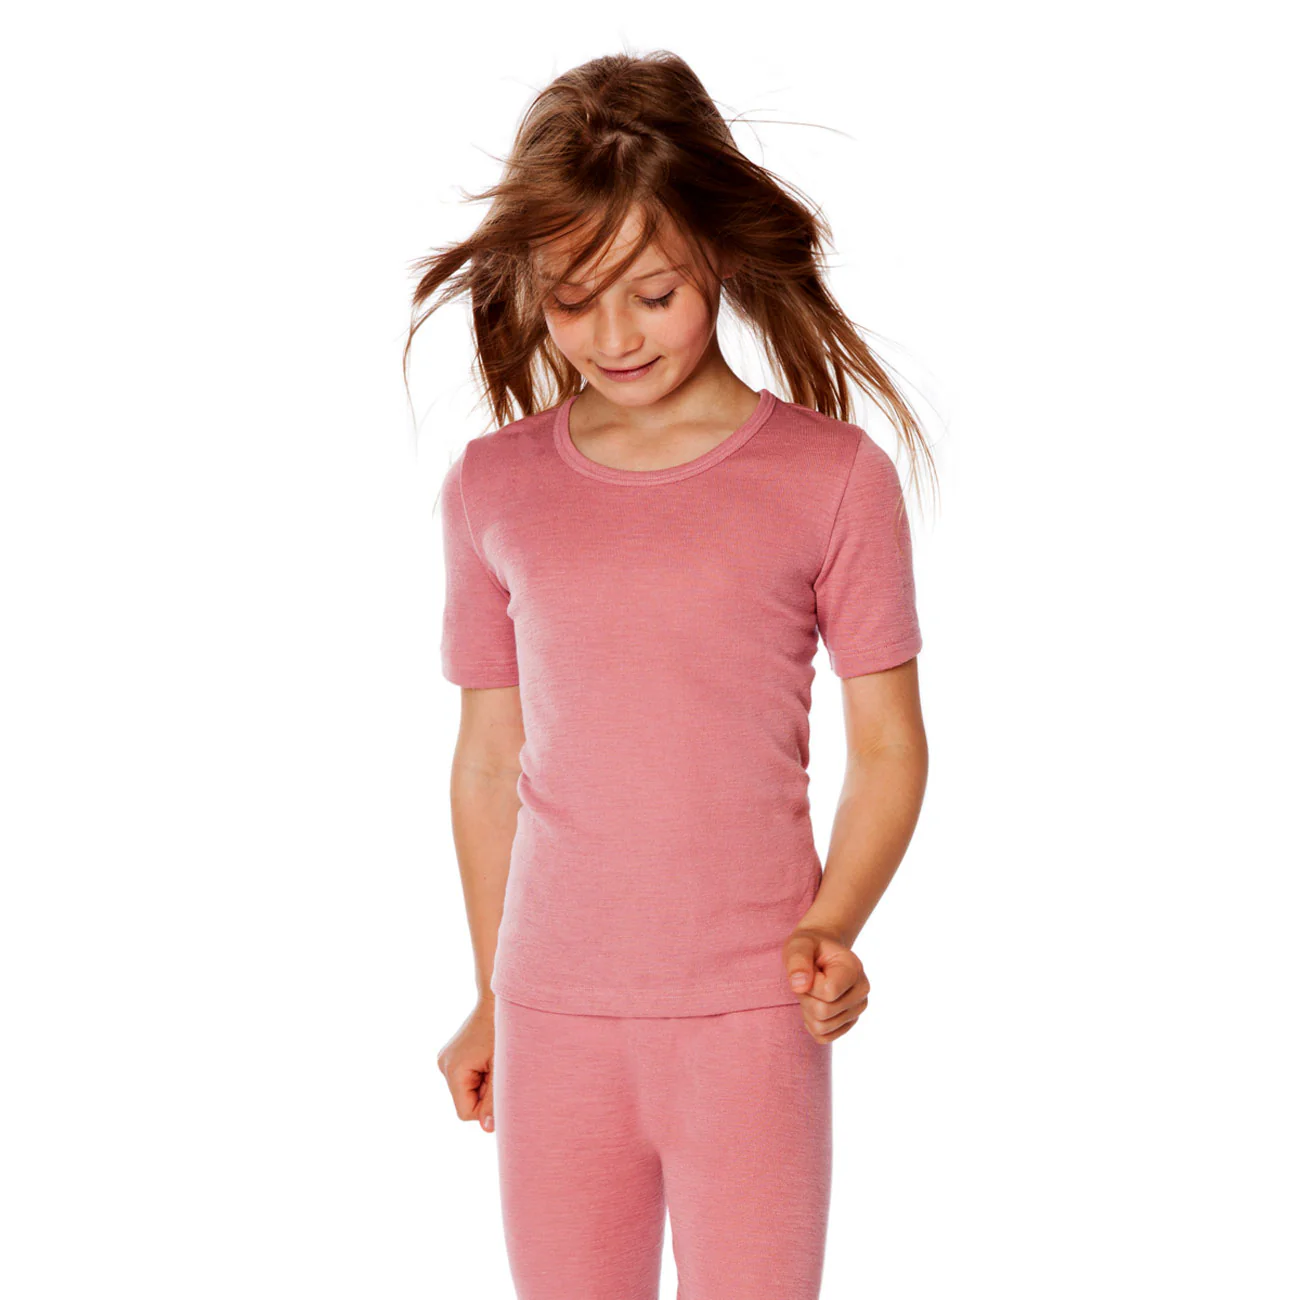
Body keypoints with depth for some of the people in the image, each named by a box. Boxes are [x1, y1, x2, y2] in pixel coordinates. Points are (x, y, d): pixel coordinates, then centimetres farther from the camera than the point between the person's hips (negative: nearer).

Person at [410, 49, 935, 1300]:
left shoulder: (832, 477, -5)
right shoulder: (492, 487, 3)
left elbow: (888, 749, 1)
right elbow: (489, 757, 10)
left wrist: (832, 927, -15)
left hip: (750, 1012, -2)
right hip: (554, 1014, 2)